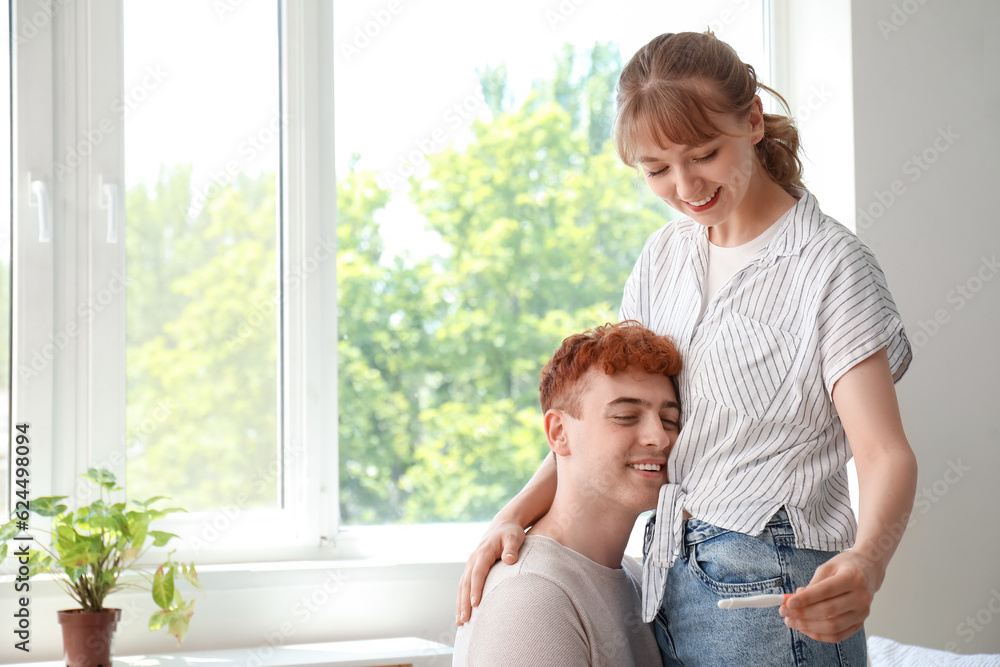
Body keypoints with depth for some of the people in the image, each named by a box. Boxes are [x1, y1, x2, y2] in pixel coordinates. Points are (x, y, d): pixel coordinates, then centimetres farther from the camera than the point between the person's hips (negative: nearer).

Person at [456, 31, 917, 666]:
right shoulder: (666, 255, 9)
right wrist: (516, 514, -1)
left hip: (773, 595, -6)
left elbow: (886, 453, -18)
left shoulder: (831, 265, -11)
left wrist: (866, 561, -38)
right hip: (671, 581, 6)